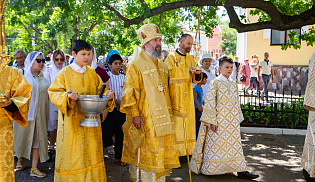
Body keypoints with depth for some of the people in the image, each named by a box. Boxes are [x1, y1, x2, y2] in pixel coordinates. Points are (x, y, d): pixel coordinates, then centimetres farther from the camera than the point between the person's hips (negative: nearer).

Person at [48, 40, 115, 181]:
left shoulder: (92, 73, 9)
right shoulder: (65, 73, -3)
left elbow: (100, 91, 12)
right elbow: (54, 93, -7)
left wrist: (108, 95, -9)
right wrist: (67, 96, -27)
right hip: (72, 121, -4)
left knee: (91, 153, 9)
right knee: (73, 155, 1)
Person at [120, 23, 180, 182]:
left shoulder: (161, 65, 16)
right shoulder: (136, 65, -6)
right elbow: (129, 91, -12)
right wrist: (135, 113, -20)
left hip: (161, 117, 7)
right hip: (144, 117, -7)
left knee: (161, 153, 10)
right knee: (144, 154, -1)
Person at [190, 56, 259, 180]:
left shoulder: (234, 84, 12)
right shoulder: (215, 83, -6)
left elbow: (236, 102, 17)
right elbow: (210, 103, -10)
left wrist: (239, 118, 13)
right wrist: (212, 121, -14)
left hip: (232, 121, 6)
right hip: (219, 120, -5)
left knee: (235, 143, 6)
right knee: (217, 143, 1)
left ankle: (240, 170, 9)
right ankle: (210, 169, 14)